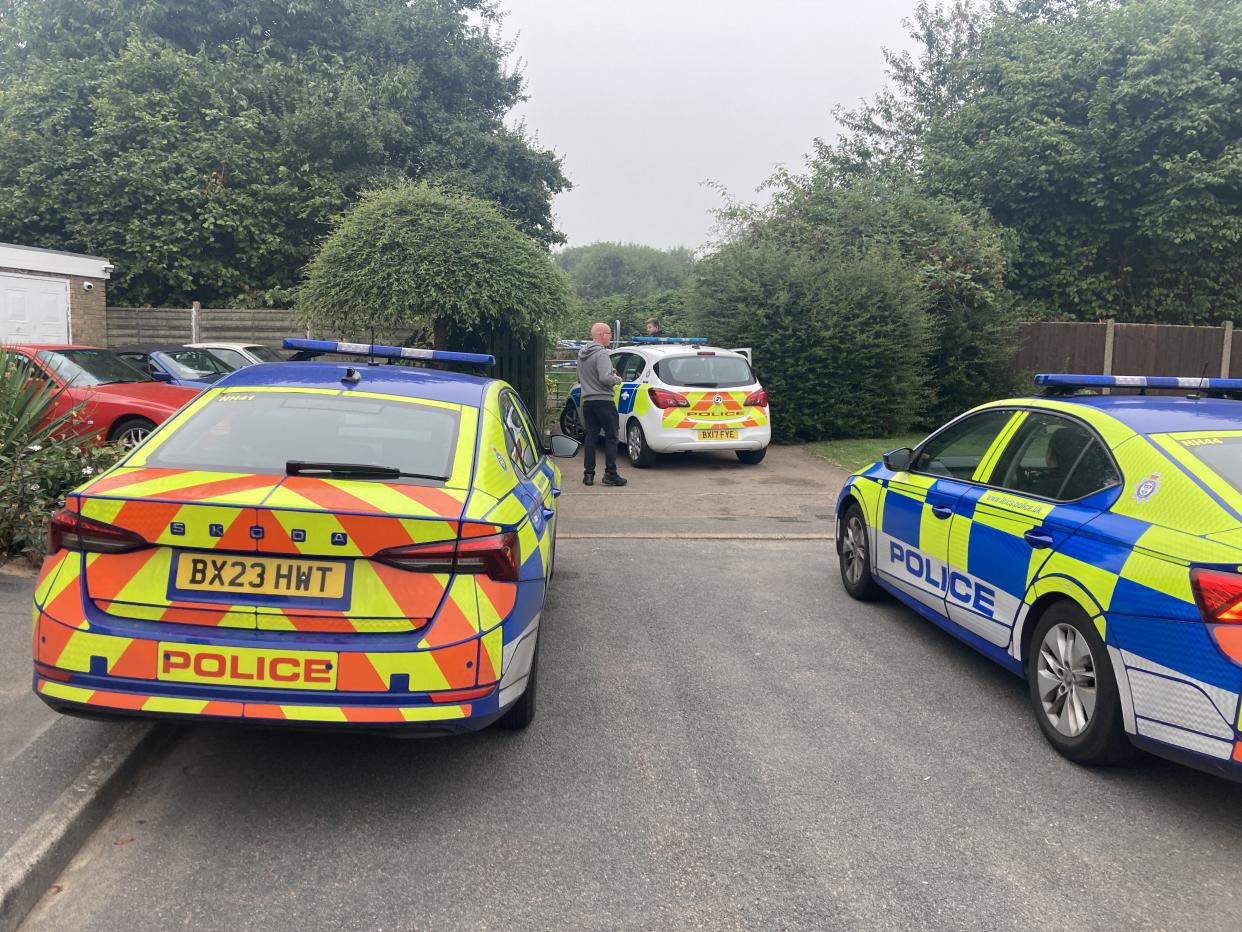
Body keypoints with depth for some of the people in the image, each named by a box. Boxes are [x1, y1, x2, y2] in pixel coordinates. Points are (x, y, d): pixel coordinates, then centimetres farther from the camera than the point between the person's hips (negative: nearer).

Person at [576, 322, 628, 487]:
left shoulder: (581, 354, 13)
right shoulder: (602, 354, -15)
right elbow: (605, 378, -26)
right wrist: (616, 380, -5)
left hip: (587, 401, 8)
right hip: (603, 400, -7)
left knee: (590, 436, 9)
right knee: (611, 437, 0)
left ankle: (588, 474, 8)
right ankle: (610, 474, -2)